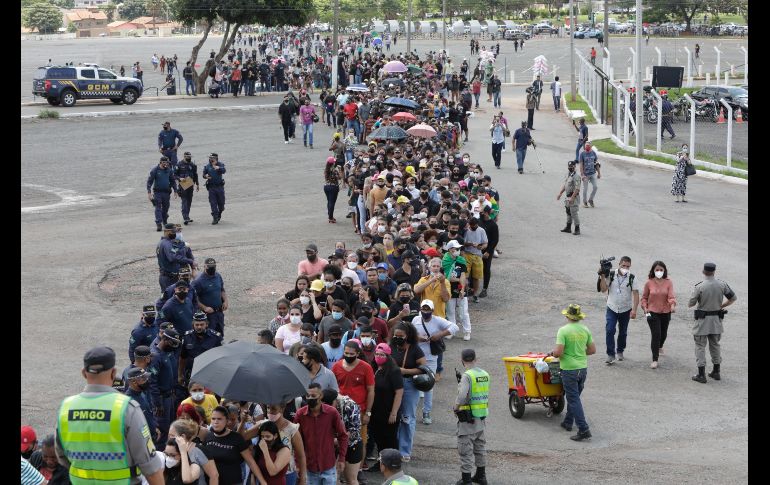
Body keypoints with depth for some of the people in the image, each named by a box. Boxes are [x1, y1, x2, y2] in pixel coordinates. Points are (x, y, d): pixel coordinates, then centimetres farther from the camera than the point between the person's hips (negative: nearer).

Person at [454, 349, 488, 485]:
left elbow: (461, 396, -28)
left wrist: (456, 407, -9)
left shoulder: (467, 376, -18)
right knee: (480, 446, 21)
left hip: (468, 418, -8)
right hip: (482, 417, 8)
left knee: (465, 449, -1)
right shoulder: (485, 374, 6)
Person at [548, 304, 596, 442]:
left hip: (569, 370, -6)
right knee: (574, 397, 23)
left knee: (574, 400, -3)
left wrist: (553, 353, 2)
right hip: (583, 368, 6)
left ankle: (583, 429, -10)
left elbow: (558, 352, -20)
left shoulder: (563, 331, -15)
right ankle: (568, 422, 34)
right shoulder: (585, 330, 2)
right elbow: (592, 350, 8)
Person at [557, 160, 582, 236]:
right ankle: (568, 228, 26)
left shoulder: (576, 177, -18)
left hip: (573, 198, -9)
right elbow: (564, 185, 21)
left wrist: (572, 198, -26)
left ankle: (577, 229, -1)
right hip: (567, 197, 9)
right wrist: (560, 193, 15)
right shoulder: (568, 175, 11)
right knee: (568, 213, 16)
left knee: (574, 214, -7)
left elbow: (577, 189, -23)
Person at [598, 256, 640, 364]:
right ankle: (610, 354, -8)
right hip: (612, 308, 0)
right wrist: (603, 277, -19)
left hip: (625, 310, 0)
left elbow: (636, 294, -9)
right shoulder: (611, 275, -5)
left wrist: (634, 310, -17)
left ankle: (620, 351, 33)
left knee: (623, 332, 13)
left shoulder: (632, 278, -8)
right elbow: (603, 289, -7)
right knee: (610, 330, -14)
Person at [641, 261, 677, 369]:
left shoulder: (668, 283, -4)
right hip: (652, 313, -2)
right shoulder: (649, 283, -4)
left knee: (663, 333, 20)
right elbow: (644, 297, 6)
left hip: (665, 313, 2)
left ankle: (660, 346, 56)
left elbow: (671, 295, -17)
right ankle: (655, 360, -8)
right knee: (656, 335, -12)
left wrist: (673, 305, -35)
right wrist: (645, 308, -8)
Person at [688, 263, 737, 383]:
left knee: (700, 346, 3)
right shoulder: (722, 285, -6)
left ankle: (701, 374, 0)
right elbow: (733, 298, 4)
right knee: (715, 345, 18)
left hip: (702, 320, -4)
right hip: (716, 319, 4)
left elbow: (690, 304, -11)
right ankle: (716, 372, 24)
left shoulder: (699, 287, -18)